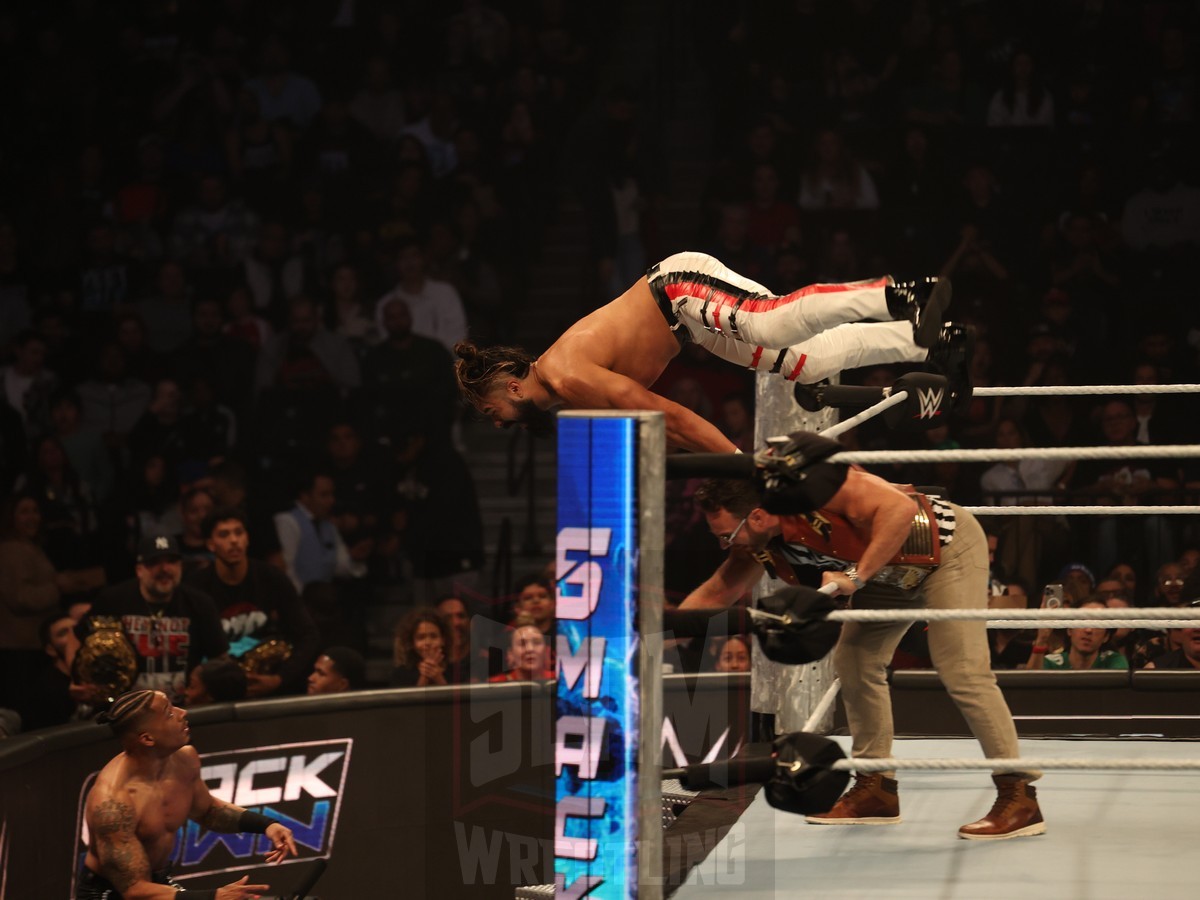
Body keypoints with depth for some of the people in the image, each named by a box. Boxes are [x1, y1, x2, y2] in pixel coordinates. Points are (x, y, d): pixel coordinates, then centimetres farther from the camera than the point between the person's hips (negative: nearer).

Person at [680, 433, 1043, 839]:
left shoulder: (810, 488, -34)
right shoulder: (758, 541, -8)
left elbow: (899, 508, -39)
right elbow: (713, 595, 4)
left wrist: (856, 576, -38)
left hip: (947, 546, -9)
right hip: (895, 569, 9)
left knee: (962, 670, -16)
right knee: (854, 661, 7)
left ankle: (1019, 797, -12)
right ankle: (877, 789, 17)